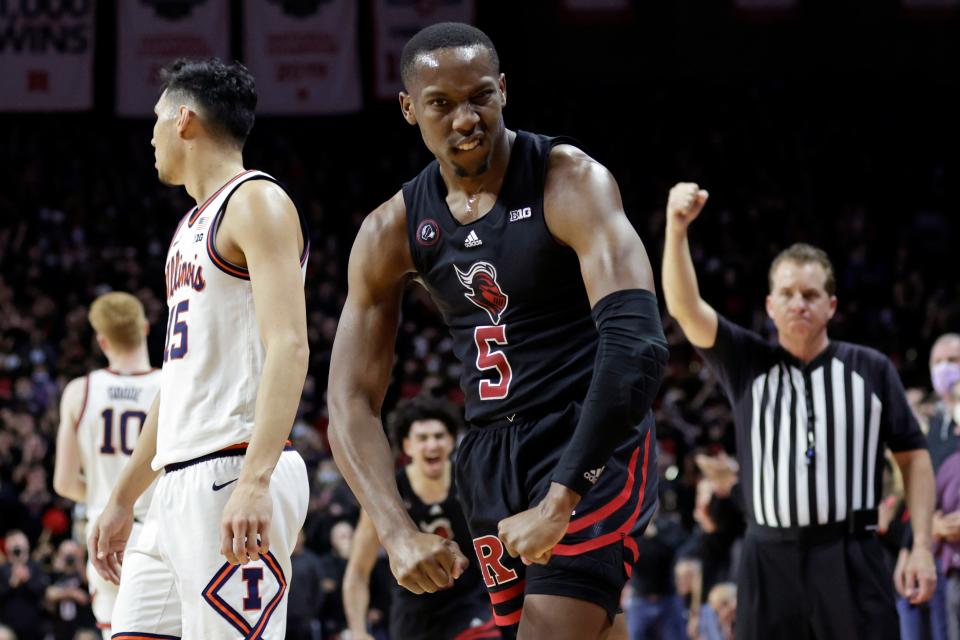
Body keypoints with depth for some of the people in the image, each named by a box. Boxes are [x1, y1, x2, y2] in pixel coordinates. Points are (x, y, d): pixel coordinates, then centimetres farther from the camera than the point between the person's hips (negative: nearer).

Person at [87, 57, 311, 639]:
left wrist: (255, 482, -29)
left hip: (233, 476, -10)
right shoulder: (192, 227, 24)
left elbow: (288, 347, -18)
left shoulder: (256, 202, -6)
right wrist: (123, 500, 28)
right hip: (181, 482, 10)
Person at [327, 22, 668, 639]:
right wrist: (399, 532, -18)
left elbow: (638, 344, -26)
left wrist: (559, 504, -32)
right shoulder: (391, 233, 1)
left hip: (593, 446, -6)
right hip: (492, 453, 6)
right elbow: (352, 401, -1)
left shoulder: (570, 182, -15)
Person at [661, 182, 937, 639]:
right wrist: (677, 229, -22)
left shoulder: (870, 370, 6)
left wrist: (921, 546, -1)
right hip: (769, 560, 1)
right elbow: (685, 308, -6)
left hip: (850, 560, -1)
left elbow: (913, 454, 8)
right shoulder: (746, 363, 8)